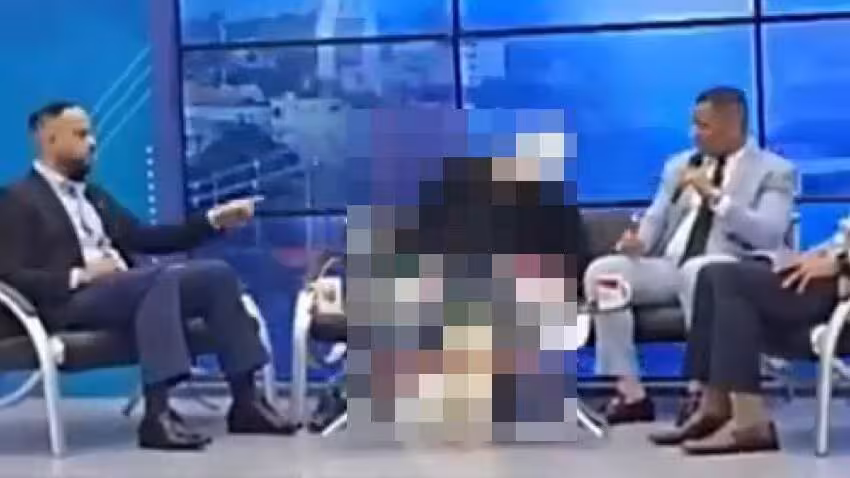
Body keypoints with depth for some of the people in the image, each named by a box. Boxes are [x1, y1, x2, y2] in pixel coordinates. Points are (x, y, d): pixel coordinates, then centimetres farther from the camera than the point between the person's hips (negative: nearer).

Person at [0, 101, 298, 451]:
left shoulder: (93, 195, 27)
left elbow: (145, 239, 22)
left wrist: (214, 220, 13)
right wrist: (78, 276, -19)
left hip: (129, 290, 8)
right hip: (73, 301, -7)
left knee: (217, 273, -14)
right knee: (163, 277, -34)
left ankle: (245, 402, -14)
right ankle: (157, 414, -39)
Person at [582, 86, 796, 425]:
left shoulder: (774, 171, 4)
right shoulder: (679, 165, 21)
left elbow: (769, 235, -12)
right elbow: (655, 220, 16)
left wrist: (714, 195, -18)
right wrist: (638, 241, -8)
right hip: (669, 267, 5)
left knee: (696, 271, -40)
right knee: (602, 271, -21)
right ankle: (631, 394, -18)